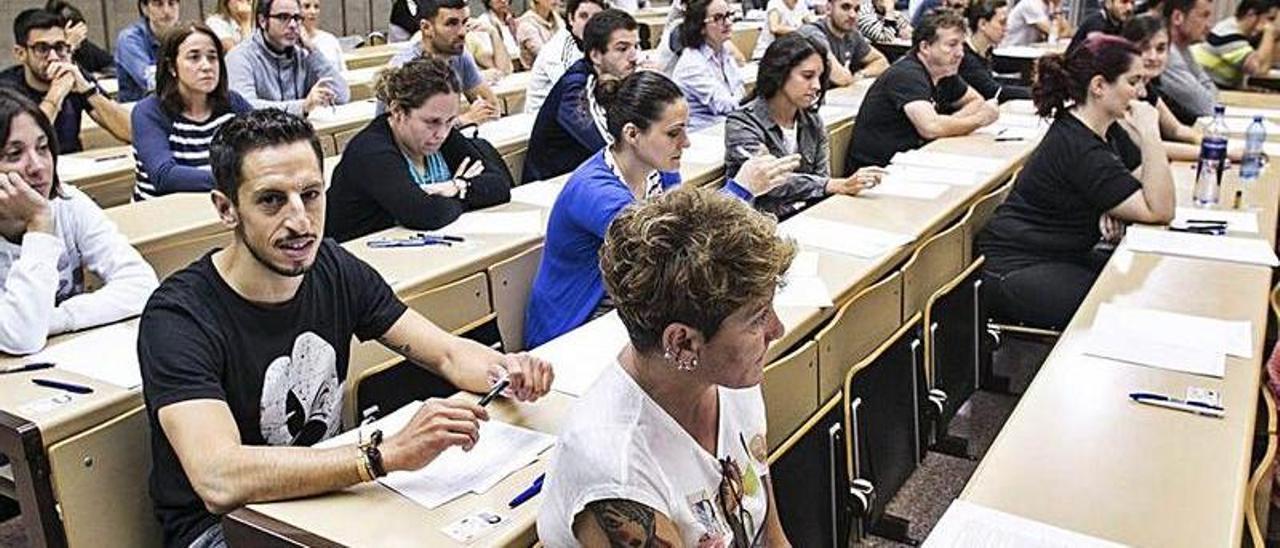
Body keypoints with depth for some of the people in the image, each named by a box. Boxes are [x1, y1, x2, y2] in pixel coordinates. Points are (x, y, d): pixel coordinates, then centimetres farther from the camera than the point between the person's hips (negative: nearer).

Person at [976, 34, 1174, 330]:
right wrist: (1150, 133, -27)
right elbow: (1159, 211, -23)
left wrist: (1113, 210, -13)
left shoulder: (1108, 130, 6)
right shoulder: (1078, 149, -24)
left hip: (1062, 257, 10)